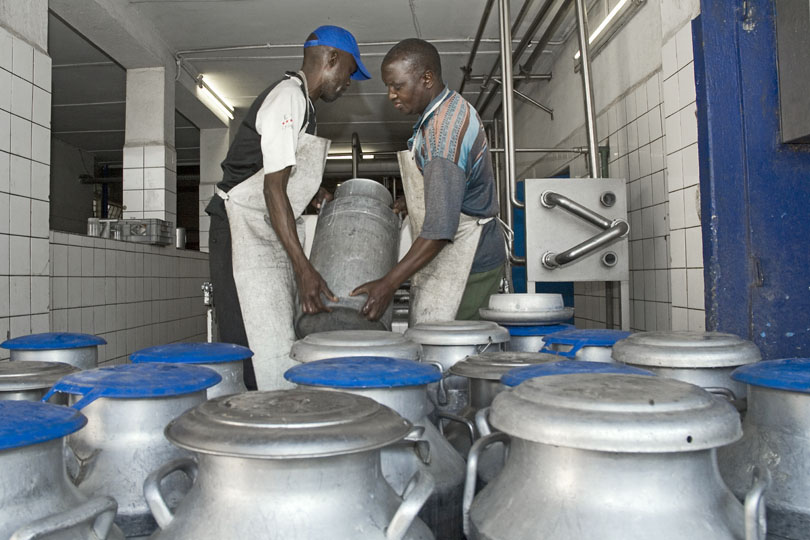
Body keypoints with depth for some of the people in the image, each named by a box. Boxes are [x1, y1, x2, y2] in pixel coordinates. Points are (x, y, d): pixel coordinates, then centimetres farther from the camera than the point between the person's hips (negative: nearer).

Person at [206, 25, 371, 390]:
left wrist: (312, 192, 10)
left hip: (268, 235, 10)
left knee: (278, 343, 7)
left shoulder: (301, 101, 19)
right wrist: (303, 268, -26)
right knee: (264, 349, -13)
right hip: (244, 232, -10)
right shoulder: (288, 96, -12)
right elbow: (273, 187, -21)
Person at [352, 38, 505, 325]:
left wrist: (388, 284, -31)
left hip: (464, 265, -10)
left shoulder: (445, 130, -23)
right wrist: (405, 204, 17)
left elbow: (441, 228, -30)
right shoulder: (453, 108, 9)